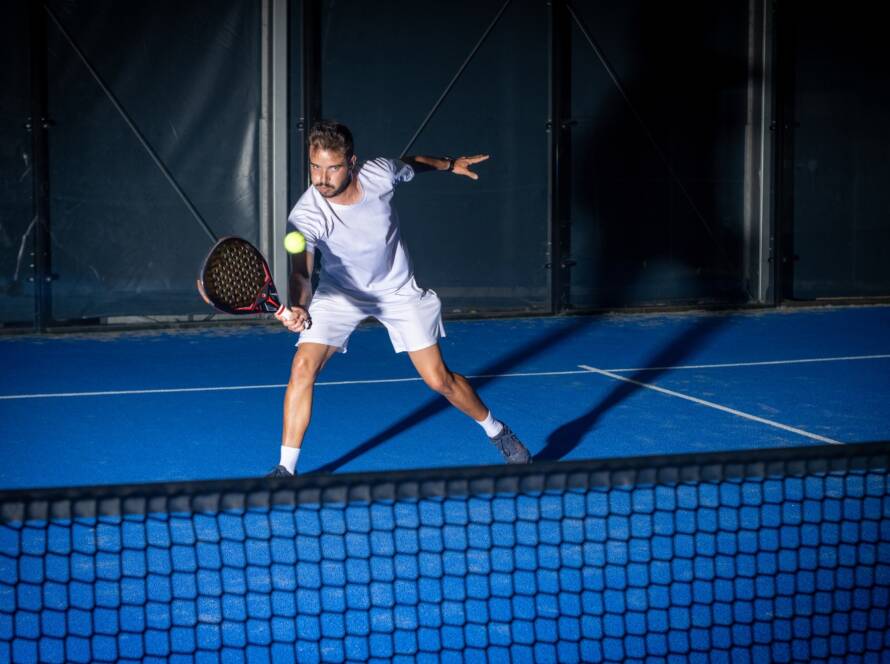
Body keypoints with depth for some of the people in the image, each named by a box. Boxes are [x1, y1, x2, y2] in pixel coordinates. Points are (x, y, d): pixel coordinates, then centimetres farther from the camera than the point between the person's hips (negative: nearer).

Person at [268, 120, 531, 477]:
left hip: (398, 290, 1)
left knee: (439, 379, 0)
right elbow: (300, 271, -45)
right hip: (340, 294, -1)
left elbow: (409, 164, 1)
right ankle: (286, 469, -8)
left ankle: (497, 432, 27)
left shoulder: (379, 173, -24)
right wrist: (297, 308, -66)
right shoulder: (305, 217, -32)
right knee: (303, 367, -20)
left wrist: (449, 164, 18)